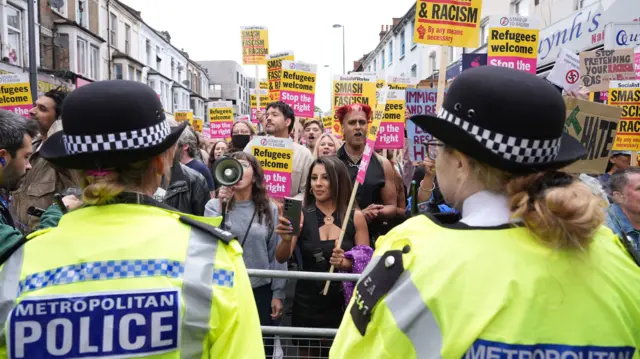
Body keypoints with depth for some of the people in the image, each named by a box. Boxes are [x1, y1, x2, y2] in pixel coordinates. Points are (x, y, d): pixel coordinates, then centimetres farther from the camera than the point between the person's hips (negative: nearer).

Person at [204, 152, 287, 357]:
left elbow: (277, 254, 1)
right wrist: (221, 207, -20)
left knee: (263, 348, 10)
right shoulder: (214, 205, -3)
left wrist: (278, 293, 0)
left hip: (261, 291, 0)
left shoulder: (269, 209, 0)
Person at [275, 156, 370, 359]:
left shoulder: (356, 217, -3)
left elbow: (367, 264, 1)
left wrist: (347, 263, -20)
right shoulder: (301, 215, -3)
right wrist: (286, 239, -31)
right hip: (307, 305, 0)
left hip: (344, 305, 0)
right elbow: (281, 258, -10)